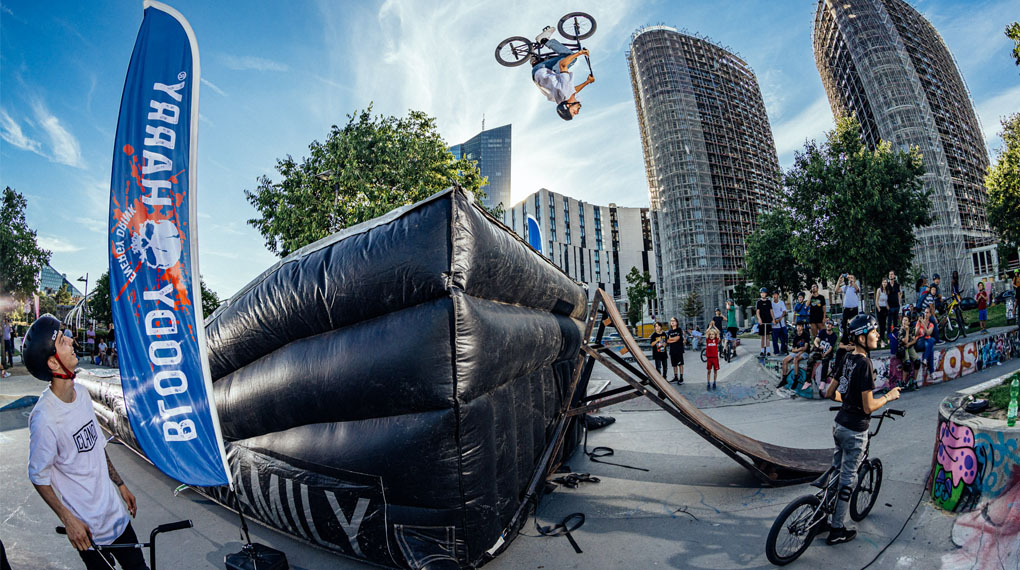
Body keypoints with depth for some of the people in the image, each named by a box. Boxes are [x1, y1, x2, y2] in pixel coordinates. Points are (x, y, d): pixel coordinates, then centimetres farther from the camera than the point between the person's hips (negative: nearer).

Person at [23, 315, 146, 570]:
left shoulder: (82, 393, -2)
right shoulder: (45, 419, -24)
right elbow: (38, 477, -12)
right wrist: (68, 520, -11)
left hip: (116, 511, 7)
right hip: (88, 529, -6)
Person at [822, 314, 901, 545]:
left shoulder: (847, 359, 3)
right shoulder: (865, 364, -21)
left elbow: (830, 392, 12)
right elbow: (869, 407, -20)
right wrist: (889, 396, -4)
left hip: (840, 424, 8)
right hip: (855, 430, -8)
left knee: (836, 470, 20)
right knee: (848, 479, 4)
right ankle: (837, 530, 16)